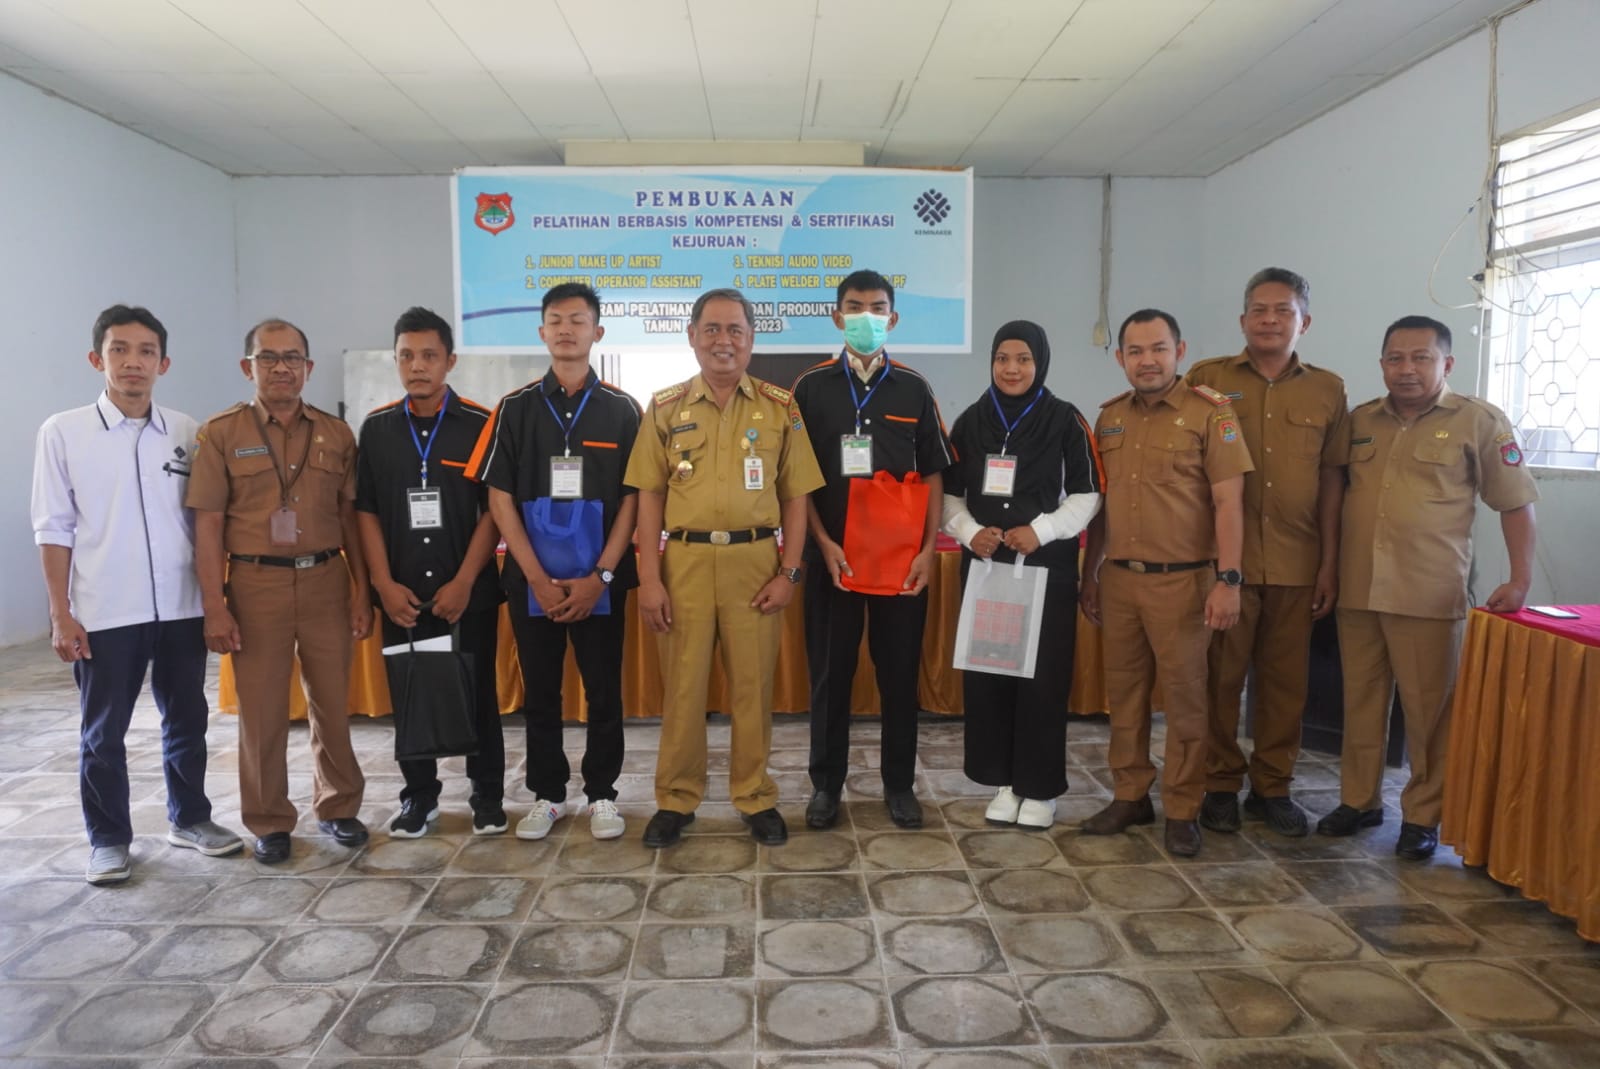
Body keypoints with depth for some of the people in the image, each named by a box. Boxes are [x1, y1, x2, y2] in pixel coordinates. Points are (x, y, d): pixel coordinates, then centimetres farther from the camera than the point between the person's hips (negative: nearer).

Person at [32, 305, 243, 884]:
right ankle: (108, 839, 25)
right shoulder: (63, 432, -3)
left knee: (187, 720, 14)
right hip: (103, 614, -2)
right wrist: (61, 614, -5)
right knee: (103, 733, 9)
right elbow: (54, 529, -2)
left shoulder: (186, 432, 3)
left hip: (181, 608, 2)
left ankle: (189, 818, 31)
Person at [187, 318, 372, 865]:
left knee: (332, 702, 10)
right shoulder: (221, 433, 0)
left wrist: (361, 591, 4)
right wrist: (214, 606, -8)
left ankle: (338, 807, 26)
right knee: (261, 710, 6)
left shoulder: (336, 433, 7)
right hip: (256, 583, -2)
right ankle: (270, 822, 22)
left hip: (327, 581, 2)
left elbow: (350, 518, 8)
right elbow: (208, 525, -3)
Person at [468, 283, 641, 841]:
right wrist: (537, 578, -9)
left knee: (604, 692, 6)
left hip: (601, 580, -1)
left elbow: (633, 498, -1)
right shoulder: (515, 408, 3)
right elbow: (500, 497, 0)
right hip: (532, 579, 1)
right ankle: (547, 795, 24)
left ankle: (602, 795, 20)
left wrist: (600, 576, -10)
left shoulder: (622, 409, 2)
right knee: (540, 694, 10)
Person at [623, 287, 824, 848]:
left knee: (753, 685, 8)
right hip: (685, 561, 1)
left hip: (754, 562, 0)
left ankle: (756, 797, 24)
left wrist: (789, 572, -3)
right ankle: (676, 799, 23)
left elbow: (795, 496, 4)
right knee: (682, 685, 8)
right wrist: (648, 579, -3)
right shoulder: (665, 407, 5)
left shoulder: (780, 407, 4)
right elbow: (650, 496, 3)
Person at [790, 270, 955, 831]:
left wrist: (928, 547, -4)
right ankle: (826, 784, 19)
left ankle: (899, 784, 21)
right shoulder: (811, 387, 3)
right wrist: (824, 543, -9)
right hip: (831, 553, -1)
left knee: (900, 671, 7)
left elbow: (933, 473, 6)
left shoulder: (913, 389, 6)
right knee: (829, 672, 6)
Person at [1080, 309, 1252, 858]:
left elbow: (1227, 501, -9)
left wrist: (1228, 580, -14)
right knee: (1124, 691, 11)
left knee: (1184, 696, 4)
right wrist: (1089, 575, 15)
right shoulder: (1110, 417, 10)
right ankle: (1130, 796, 25)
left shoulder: (1210, 412, -5)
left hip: (1182, 580, -5)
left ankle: (1182, 811, 16)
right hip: (1119, 578, 5)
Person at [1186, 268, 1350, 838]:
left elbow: (1331, 481, 9)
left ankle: (1272, 787, 24)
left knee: (1285, 680, 9)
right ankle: (1220, 785, 18)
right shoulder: (1207, 379, 2)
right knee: (1221, 676, 4)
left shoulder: (1327, 390, 8)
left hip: (1296, 563, 2)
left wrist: (1330, 562, 6)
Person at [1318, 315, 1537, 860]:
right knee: (1361, 701, 11)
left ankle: (1423, 815, 16)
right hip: (1357, 589, 4)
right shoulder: (1359, 421, 11)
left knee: (1429, 708, 3)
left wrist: (1520, 580, -5)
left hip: (1429, 595, -3)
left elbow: (1516, 503, 2)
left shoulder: (1480, 421, 0)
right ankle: (1359, 800, 24)